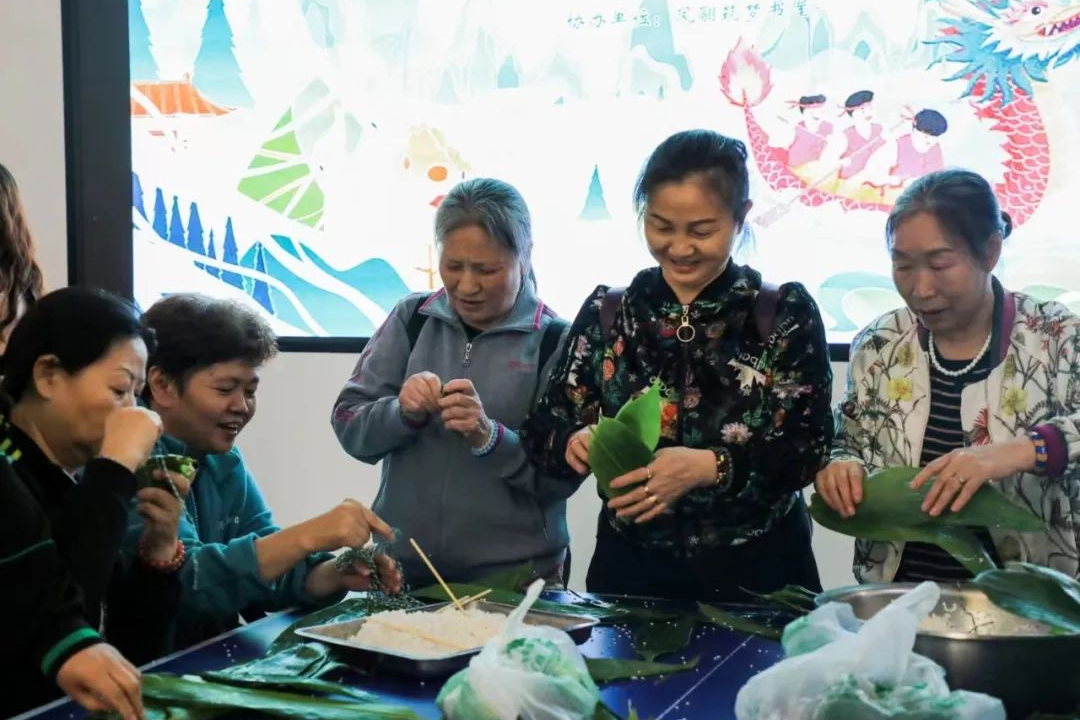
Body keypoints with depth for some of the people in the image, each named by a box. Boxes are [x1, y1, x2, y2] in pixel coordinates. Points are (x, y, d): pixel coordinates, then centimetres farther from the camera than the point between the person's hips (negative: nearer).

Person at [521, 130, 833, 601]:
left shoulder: (786, 314, -2)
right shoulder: (606, 313, 4)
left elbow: (810, 449, -8)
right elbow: (542, 431, 2)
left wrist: (711, 467, -23)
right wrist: (574, 442, -19)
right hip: (631, 566, 2)